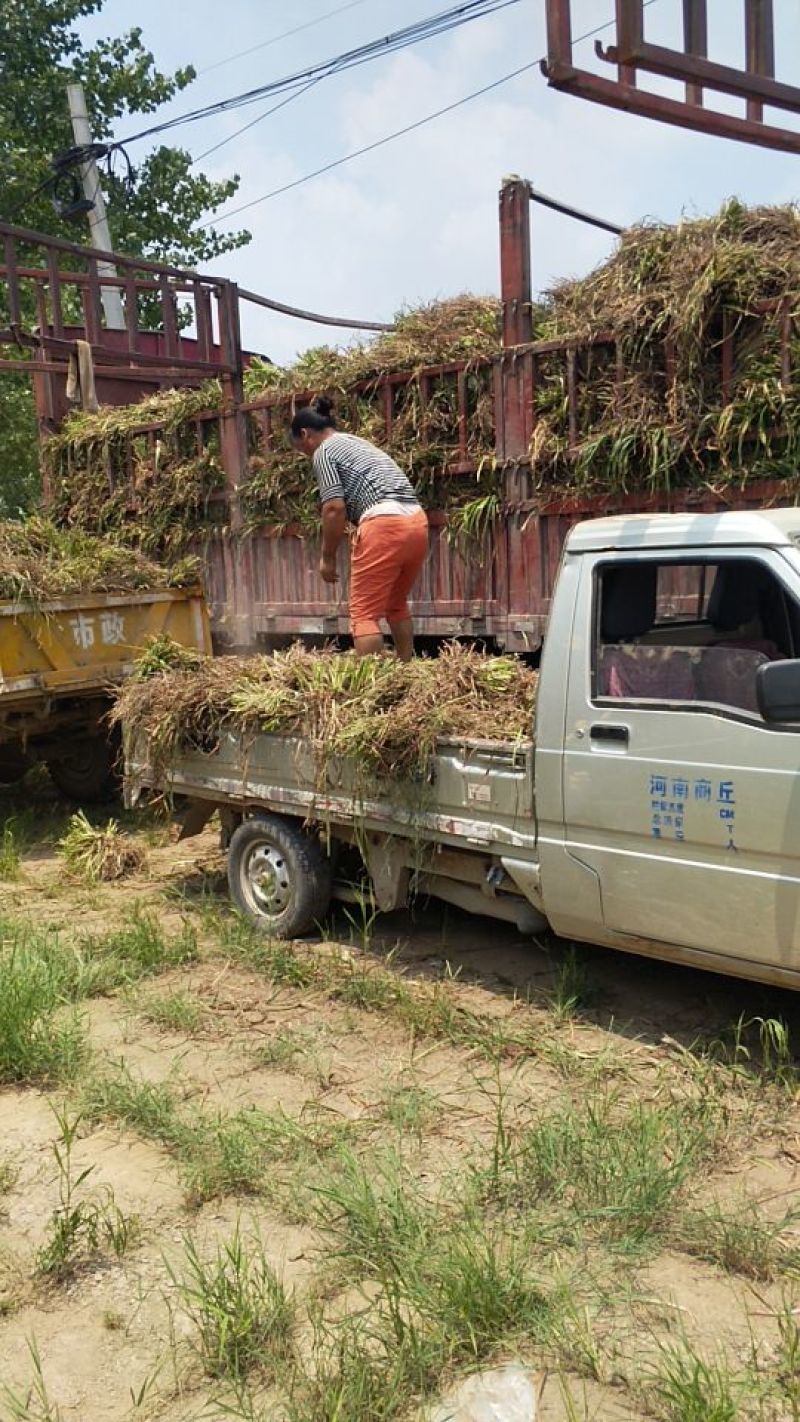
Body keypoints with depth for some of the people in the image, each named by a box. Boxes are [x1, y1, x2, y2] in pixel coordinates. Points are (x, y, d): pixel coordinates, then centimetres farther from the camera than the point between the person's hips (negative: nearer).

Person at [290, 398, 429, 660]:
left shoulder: (324, 451, 4)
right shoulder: (358, 443, 30)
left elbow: (335, 508, -7)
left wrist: (328, 557, 1)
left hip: (384, 525, -8)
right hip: (417, 522, 9)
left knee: (364, 614, -4)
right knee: (396, 606, 23)